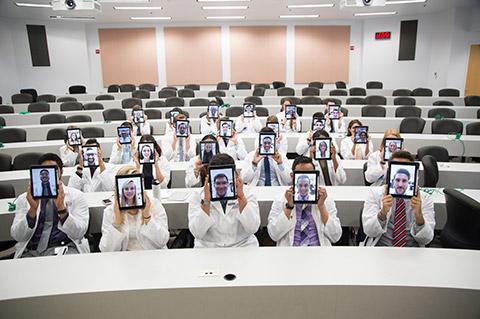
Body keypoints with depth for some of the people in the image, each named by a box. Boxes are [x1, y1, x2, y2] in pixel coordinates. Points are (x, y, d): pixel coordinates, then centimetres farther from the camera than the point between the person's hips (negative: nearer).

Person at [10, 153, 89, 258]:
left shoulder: (77, 196, 7)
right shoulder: (24, 198, 13)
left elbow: (78, 233, -4)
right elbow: (17, 236, 2)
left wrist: (61, 208, -19)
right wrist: (33, 209, -14)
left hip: (65, 247, -1)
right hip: (31, 251, 2)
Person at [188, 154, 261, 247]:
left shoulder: (247, 193, -1)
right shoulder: (197, 196, -2)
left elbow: (253, 229, -12)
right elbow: (197, 233, -12)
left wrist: (241, 197, -19)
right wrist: (206, 201, -20)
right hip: (208, 248, 0)